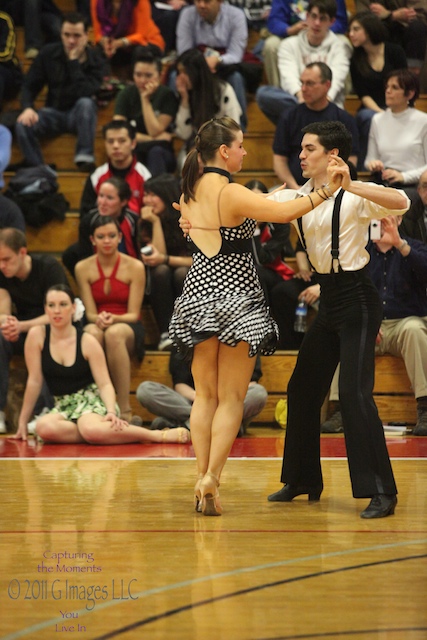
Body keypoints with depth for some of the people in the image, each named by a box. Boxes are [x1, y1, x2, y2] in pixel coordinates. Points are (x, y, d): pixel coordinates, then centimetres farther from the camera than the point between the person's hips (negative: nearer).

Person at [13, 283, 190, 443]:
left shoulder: (87, 342, -5)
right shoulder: (37, 335, -3)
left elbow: (105, 384, -7)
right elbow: (34, 381, 0)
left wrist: (111, 412, -26)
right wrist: (22, 422, -1)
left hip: (92, 400, -2)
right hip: (63, 406, 2)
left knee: (91, 429, -40)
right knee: (43, 427, -36)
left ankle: (159, 435, -27)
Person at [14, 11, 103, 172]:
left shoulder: (93, 59, -11)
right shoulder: (48, 53, -3)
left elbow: (85, 93, -26)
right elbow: (29, 86, 1)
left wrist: (74, 61, -25)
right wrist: (27, 108, -19)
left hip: (80, 115, -2)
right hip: (53, 113, 2)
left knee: (86, 103, -37)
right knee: (22, 125, -28)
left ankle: (85, 157, -35)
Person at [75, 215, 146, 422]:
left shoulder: (134, 267, -4)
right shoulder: (83, 268, 2)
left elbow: (134, 314, -5)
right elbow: (90, 313, 1)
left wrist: (113, 318, -26)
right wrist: (99, 319, -23)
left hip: (129, 328, -1)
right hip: (96, 325, 1)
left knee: (115, 333, -39)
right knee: (92, 332, -37)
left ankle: (124, 411, -39)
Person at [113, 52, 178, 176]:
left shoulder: (166, 95, -2)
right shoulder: (126, 94, 4)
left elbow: (154, 132, -10)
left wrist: (145, 99, -14)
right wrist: (152, 139, -10)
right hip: (133, 153, 1)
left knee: (156, 151, -36)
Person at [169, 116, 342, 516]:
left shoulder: (189, 193, 7)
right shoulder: (231, 194, -15)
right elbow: (284, 213, -26)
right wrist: (326, 191, -22)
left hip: (198, 296, 6)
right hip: (235, 298, -6)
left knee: (204, 396, 12)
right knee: (231, 399, 0)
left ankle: (201, 479, 10)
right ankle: (211, 479, -9)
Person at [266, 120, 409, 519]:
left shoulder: (354, 196, -14)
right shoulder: (299, 197, 8)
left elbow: (401, 203, -30)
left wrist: (351, 186, -43)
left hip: (356, 300, -8)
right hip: (328, 302, 8)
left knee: (354, 392, -16)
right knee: (303, 389, 13)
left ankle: (381, 492, -13)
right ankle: (303, 480, 28)